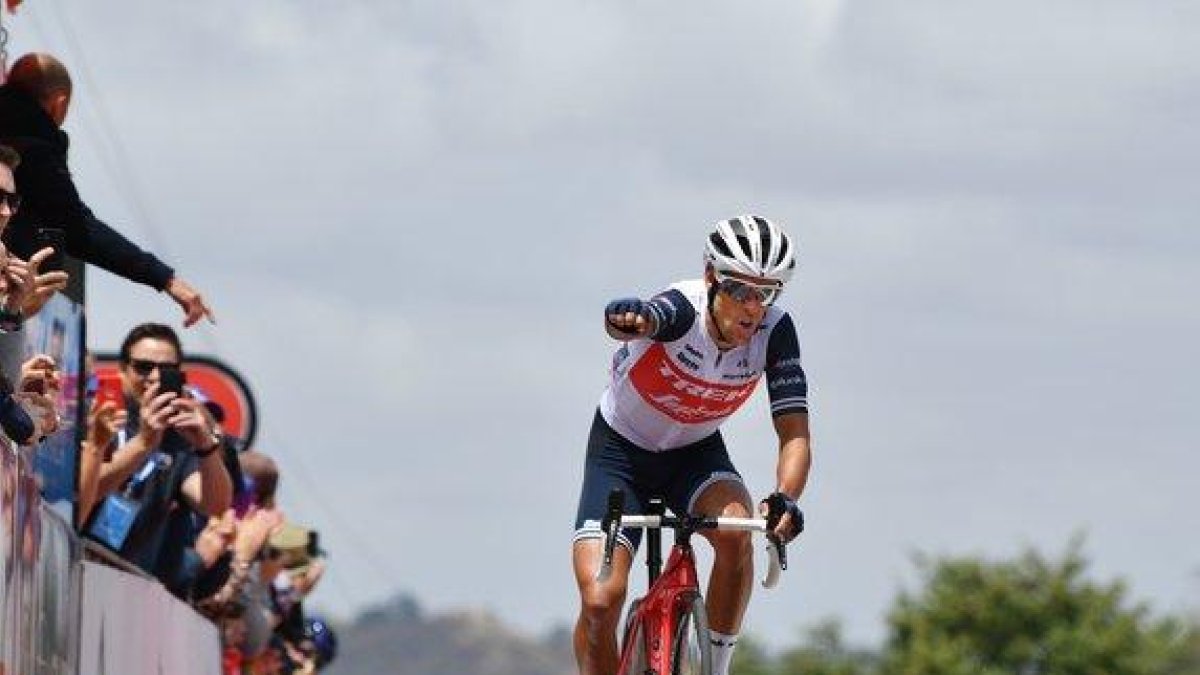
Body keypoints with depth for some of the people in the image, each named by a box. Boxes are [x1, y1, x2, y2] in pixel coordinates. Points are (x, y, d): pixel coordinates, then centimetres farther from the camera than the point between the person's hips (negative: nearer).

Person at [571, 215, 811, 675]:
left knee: (735, 532, -31)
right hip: (621, 451, -2)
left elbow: (794, 432, -23)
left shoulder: (774, 331, -20)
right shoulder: (683, 309, -30)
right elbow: (643, 319, -54)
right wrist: (627, 320, -79)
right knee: (600, 601, -18)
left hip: (695, 454, 2)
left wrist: (785, 499, -43)